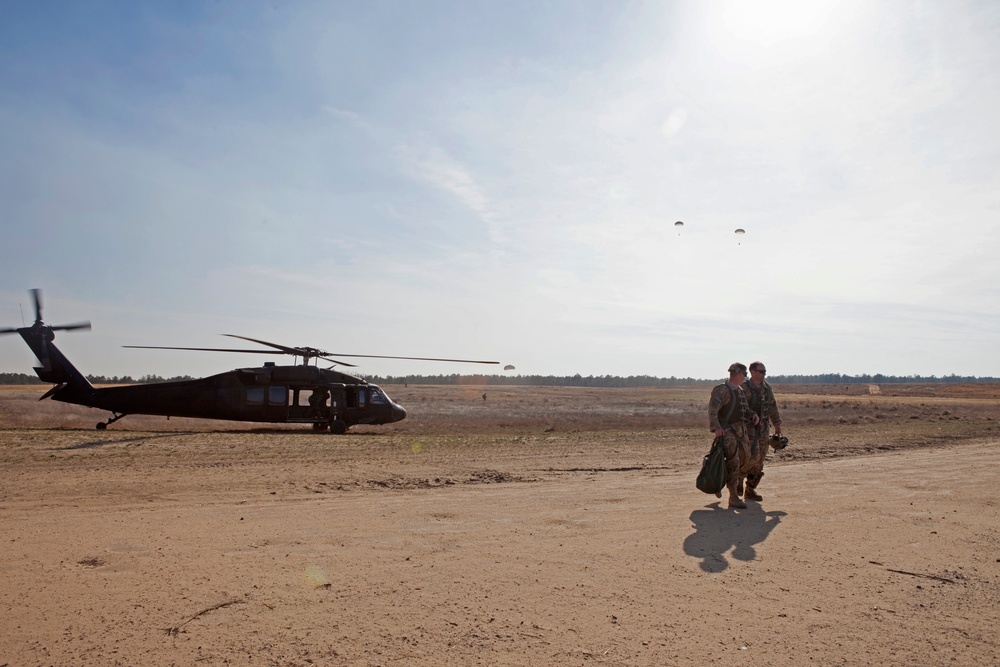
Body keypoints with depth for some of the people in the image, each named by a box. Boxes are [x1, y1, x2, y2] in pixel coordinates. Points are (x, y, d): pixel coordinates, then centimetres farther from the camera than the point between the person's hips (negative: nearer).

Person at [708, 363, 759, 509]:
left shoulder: (740, 390, 15)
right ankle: (733, 497, -5)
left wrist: (752, 415, 5)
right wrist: (716, 427, -34)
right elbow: (712, 409, -22)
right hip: (728, 431, -9)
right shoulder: (723, 390, -13)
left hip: (742, 429, 9)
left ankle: (732, 483, 34)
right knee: (733, 463, -10)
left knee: (746, 460, 12)